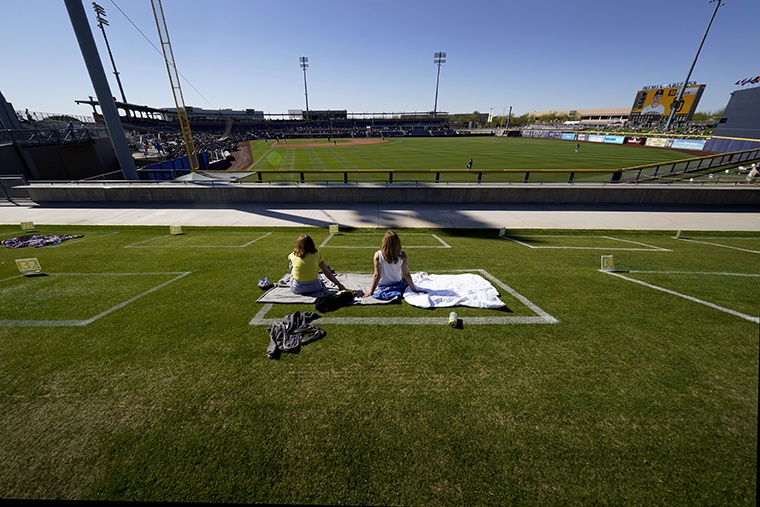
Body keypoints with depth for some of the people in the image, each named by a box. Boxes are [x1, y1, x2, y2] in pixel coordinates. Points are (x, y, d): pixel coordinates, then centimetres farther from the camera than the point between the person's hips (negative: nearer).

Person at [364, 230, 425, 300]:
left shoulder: (378, 255, -24)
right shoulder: (402, 256, -23)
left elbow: (376, 275, -22)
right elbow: (406, 275, -16)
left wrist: (371, 292, -12)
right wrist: (414, 289, -3)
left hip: (383, 287, 3)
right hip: (398, 285, -3)